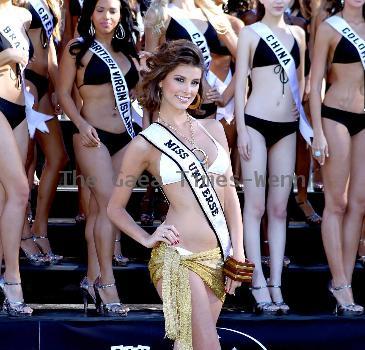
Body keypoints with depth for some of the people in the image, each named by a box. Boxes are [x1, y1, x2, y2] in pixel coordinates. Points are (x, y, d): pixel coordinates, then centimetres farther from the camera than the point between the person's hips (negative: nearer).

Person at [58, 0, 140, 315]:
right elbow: (64, 92, -3)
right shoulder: (78, 49, 0)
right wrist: (81, 124, -15)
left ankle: (93, 277, 10)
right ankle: (106, 282, -13)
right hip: (94, 136, -5)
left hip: (124, 136, 5)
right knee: (109, 204, -14)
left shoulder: (126, 51, 14)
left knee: (100, 207, 7)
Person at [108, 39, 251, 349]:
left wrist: (238, 251, 5)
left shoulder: (212, 129, 10)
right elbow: (116, 207, 8)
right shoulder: (145, 144, -2)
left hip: (218, 255, 5)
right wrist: (146, 239, -5)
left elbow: (229, 193, 10)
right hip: (180, 257, -5)